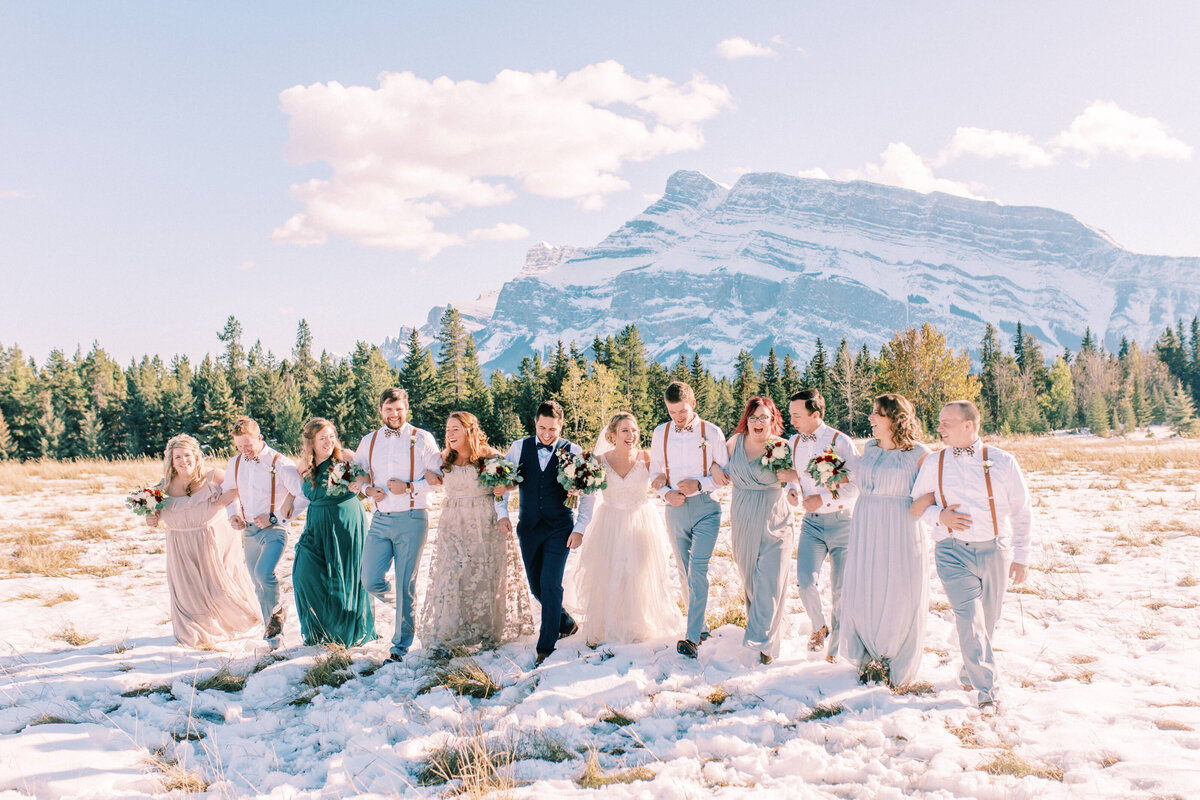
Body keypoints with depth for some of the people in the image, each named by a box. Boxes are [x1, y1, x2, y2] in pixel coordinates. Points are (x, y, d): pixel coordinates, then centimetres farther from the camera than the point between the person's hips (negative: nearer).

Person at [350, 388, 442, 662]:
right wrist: (367, 489, -1)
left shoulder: (422, 439, -1)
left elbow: (439, 475, -1)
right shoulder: (369, 441, 11)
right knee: (371, 581, -2)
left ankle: (402, 644, 13)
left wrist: (410, 488, -13)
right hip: (380, 519, 4)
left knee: (405, 585, 0)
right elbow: (355, 474, 20)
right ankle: (401, 603, 32)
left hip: (412, 519, -4)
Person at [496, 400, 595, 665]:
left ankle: (546, 646, 1)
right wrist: (502, 512, -4)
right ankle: (567, 623, 35)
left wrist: (580, 528, -10)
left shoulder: (573, 452, -5)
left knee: (550, 584, -10)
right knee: (536, 585, 11)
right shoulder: (519, 447, 1)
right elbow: (501, 481, 8)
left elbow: (588, 493, -4)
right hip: (528, 527, 3)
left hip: (559, 528, -3)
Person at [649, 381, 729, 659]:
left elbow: (726, 474, 1)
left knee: (698, 568, -14)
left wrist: (699, 484, -14)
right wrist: (666, 492, -6)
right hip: (675, 509, 4)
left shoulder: (712, 433, -2)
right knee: (684, 571, 10)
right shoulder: (660, 434, 7)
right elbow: (655, 472, 13)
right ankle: (701, 624, 26)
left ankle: (692, 636, -14)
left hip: (705, 507, -4)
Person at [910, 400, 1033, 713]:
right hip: (953, 550, -1)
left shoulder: (1002, 462, 0)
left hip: (994, 551, 1)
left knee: (987, 619, 11)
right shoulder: (933, 464, 5)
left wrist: (1021, 556, 3)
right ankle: (986, 690, -10)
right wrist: (939, 516, -8)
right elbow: (916, 505, 13)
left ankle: (970, 672, 34)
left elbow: (1021, 512, 6)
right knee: (969, 617, -14)